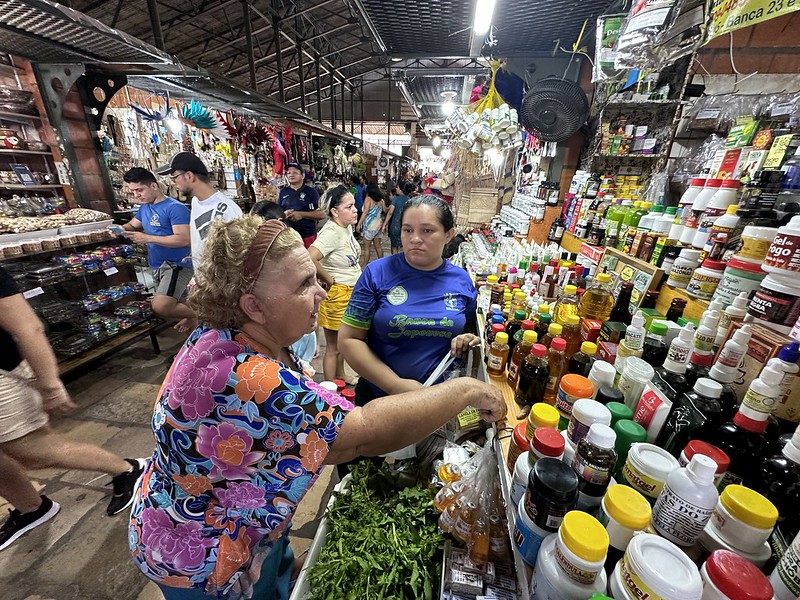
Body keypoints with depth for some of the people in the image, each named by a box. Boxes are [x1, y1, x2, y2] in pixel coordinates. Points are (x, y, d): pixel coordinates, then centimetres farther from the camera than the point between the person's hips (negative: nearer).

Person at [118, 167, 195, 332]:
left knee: (160, 307, -27)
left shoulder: (175, 207, -15)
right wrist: (121, 228, 3)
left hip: (177, 265, -9)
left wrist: (147, 238, -20)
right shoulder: (144, 207, 13)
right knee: (180, 307, 17)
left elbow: (184, 239, -24)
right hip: (157, 267, 9)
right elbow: (133, 225, 27)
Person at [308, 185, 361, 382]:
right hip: (337, 294, -8)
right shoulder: (331, 232, -23)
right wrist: (330, 281, -20)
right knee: (333, 347, 8)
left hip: (351, 292, 8)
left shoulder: (347, 226, 4)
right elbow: (309, 259, -35)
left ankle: (340, 376, 45)